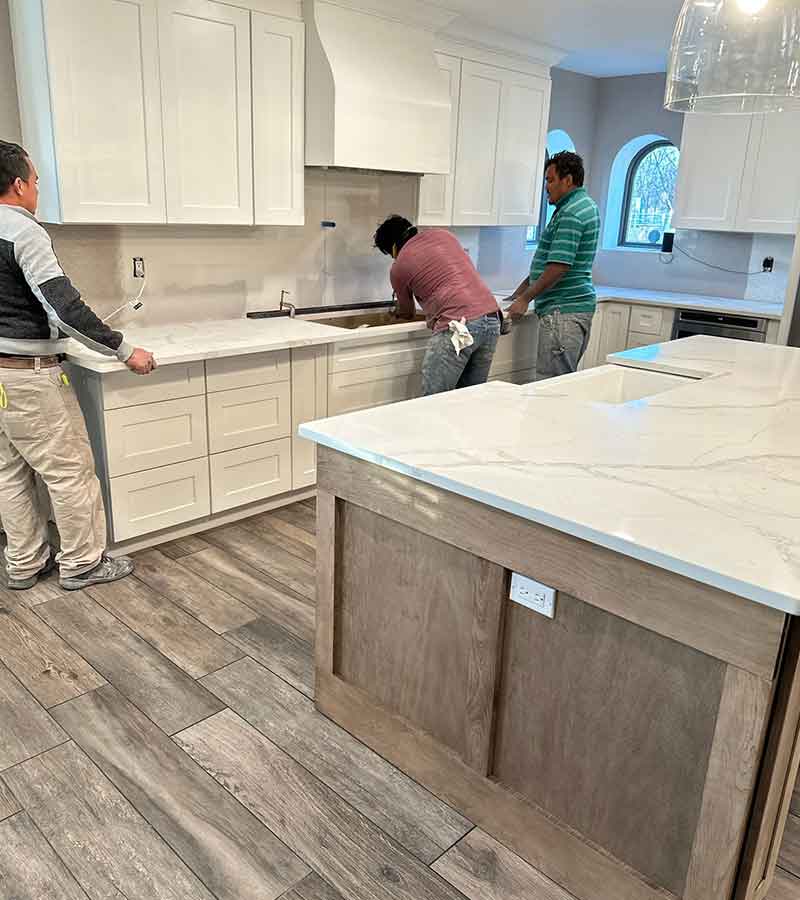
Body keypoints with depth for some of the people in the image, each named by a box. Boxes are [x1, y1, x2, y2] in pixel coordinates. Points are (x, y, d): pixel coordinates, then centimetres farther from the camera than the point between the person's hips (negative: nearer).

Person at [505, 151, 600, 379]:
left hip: (563, 311, -11)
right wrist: (522, 289, 22)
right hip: (579, 305, 11)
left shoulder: (571, 213, -14)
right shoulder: (584, 205, 19)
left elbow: (558, 267, -21)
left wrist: (525, 298, -13)